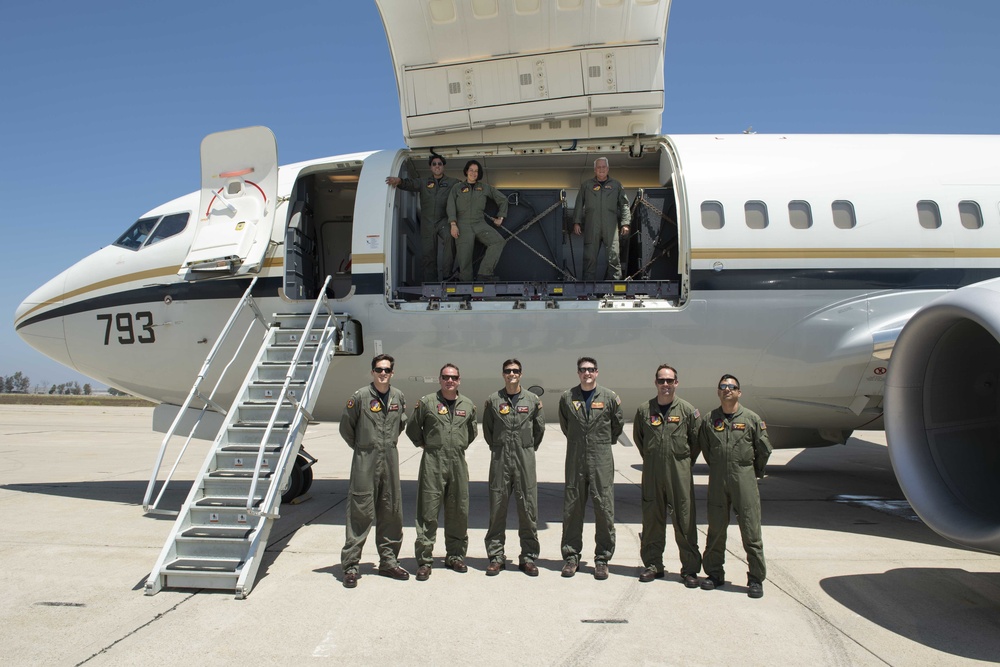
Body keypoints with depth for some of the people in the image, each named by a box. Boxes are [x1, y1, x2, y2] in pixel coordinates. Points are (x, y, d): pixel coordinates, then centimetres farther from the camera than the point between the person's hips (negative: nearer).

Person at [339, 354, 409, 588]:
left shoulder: (398, 397, 6)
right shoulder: (360, 396, -7)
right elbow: (346, 427, 1)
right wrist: (362, 448, 7)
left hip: (390, 459, 5)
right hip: (365, 461, -5)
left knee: (391, 512, 10)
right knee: (360, 513, -4)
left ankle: (388, 562, 22)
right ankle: (350, 566, 4)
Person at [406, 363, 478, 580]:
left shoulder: (468, 405, 9)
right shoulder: (427, 402, -1)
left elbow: (473, 431, 24)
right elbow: (412, 428, 8)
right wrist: (425, 445, 7)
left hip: (458, 463, 4)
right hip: (433, 462, -3)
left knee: (458, 512, 10)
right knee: (428, 512, -3)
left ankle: (455, 555, 24)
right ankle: (424, 560, 3)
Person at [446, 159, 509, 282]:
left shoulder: (485, 187, 14)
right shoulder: (457, 188, 9)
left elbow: (502, 199, 21)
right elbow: (451, 206, -1)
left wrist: (500, 217, 16)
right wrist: (453, 224, -15)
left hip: (480, 224, 2)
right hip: (463, 225, -1)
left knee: (498, 241, -24)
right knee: (465, 258, -10)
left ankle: (485, 273, -24)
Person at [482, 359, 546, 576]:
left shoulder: (533, 400, 5)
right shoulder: (493, 400, 4)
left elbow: (540, 428, 14)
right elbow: (487, 429, 13)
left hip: (525, 460, 0)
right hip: (500, 460, 0)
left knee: (528, 507, 1)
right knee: (497, 509, 3)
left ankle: (528, 557, 12)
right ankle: (496, 556, 14)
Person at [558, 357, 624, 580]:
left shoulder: (609, 397, 2)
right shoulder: (567, 397, 5)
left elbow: (618, 425, 15)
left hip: (602, 461, -1)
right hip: (575, 461, 1)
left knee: (604, 509, -1)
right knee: (572, 509, 5)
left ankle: (602, 559, 10)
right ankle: (571, 556, 16)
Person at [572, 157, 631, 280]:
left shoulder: (616, 185, 13)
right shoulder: (586, 185, 14)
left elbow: (624, 205, 11)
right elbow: (579, 205, 14)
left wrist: (625, 223, 2)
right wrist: (577, 222, 6)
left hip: (610, 227, 0)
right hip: (591, 227, 0)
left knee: (613, 257, -6)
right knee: (589, 258, -1)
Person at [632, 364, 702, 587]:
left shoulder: (687, 410, -2)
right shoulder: (644, 410, 3)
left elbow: (696, 441, 6)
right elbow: (638, 437, 16)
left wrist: (686, 463, 8)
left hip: (680, 473, -2)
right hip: (652, 473, 2)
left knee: (685, 520, 1)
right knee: (652, 520, 9)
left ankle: (690, 569, 10)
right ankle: (652, 564, 21)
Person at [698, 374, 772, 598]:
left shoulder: (751, 418, -1)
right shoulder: (709, 420, 5)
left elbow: (764, 449, 6)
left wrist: (755, 472, 12)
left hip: (744, 477, -2)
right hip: (717, 479, 2)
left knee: (750, 530, -1)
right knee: (715, 529, 9)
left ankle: (756, 579, 9)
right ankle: (715, 574, 21)